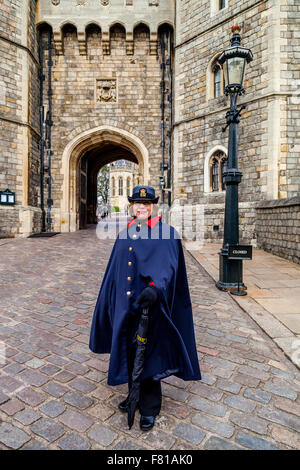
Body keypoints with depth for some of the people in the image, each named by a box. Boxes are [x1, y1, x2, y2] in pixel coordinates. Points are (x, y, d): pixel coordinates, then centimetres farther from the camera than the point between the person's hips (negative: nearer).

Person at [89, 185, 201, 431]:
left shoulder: (166, 234, -6)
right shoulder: (124, 235, 10)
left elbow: (167, 265, -20)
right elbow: (114, 271, 15)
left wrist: (155, 288, -38)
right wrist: (108, 302, 17)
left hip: (150, 305, -5)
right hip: (125, 306, 5)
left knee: (148, 354, 4)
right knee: (128, 351, 16)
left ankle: (149, 408, 26)